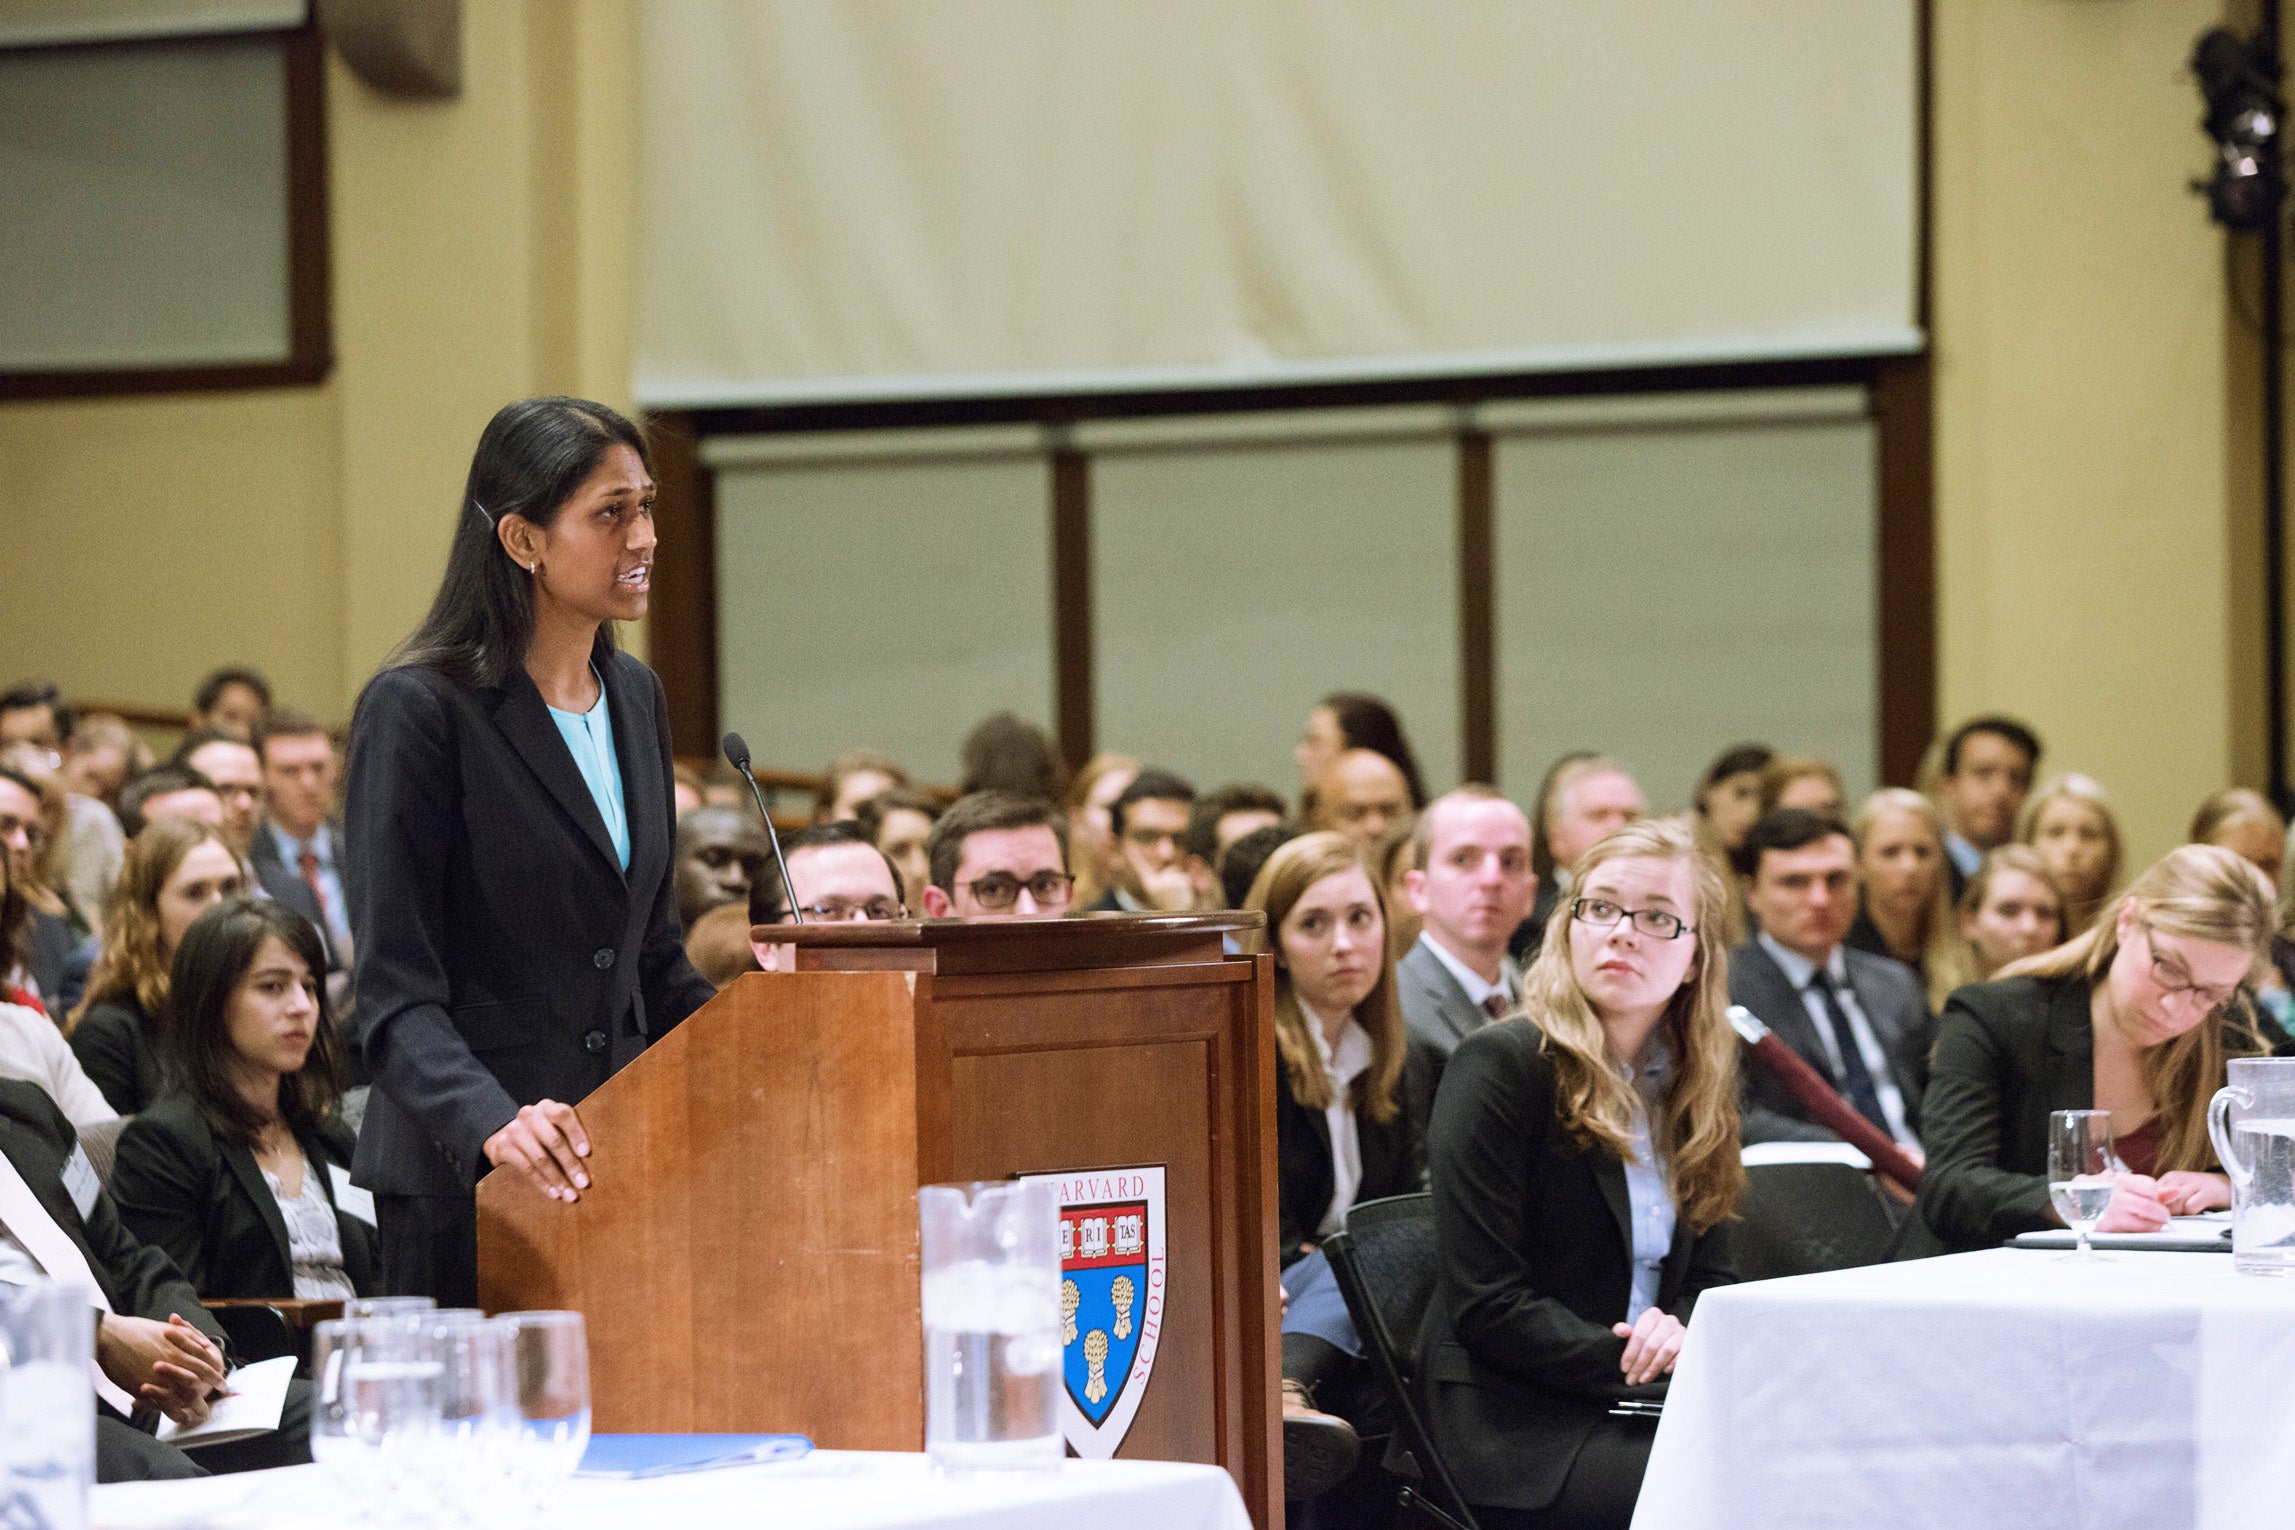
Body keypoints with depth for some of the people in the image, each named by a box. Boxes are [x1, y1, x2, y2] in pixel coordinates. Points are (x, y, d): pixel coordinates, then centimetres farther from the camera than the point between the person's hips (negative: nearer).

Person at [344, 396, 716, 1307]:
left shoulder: (634, 699, 14)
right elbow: (396, 994, -14)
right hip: (465, 1183, -6)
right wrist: (493, 1122, -30)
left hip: (621, 1159, 6)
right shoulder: (417, 710, -9)